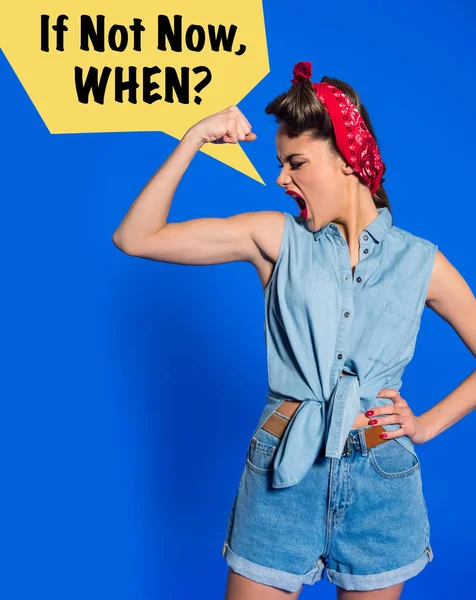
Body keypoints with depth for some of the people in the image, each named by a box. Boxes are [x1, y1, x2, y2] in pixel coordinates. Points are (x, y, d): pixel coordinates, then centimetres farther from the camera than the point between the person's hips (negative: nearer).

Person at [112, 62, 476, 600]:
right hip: (284, 473, 0)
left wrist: (428, 425, 1)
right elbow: (135, 238, -6)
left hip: (381, 481, 1)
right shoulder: (277, 239, -1)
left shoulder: (420, 262, 0)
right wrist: (194, 139, -11)